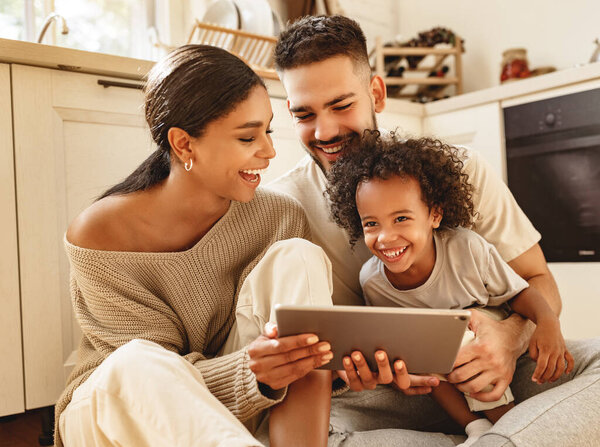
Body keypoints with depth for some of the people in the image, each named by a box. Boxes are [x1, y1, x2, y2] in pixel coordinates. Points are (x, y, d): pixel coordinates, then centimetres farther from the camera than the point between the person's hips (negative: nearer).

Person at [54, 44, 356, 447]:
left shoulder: (280, 218, -12)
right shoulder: (99, 234, -21)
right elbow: (153, 376, -19)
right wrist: (251, 373, -39)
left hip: (228, 412, 3)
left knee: (298, 255, -22)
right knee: (135, 363, -41)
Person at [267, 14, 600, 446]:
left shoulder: (460, 171, -5)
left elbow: (538, 281, 1)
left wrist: (509, 338, -24)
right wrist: (350, 361, -26)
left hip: (481, 375, 1)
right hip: (382, 394, 0)